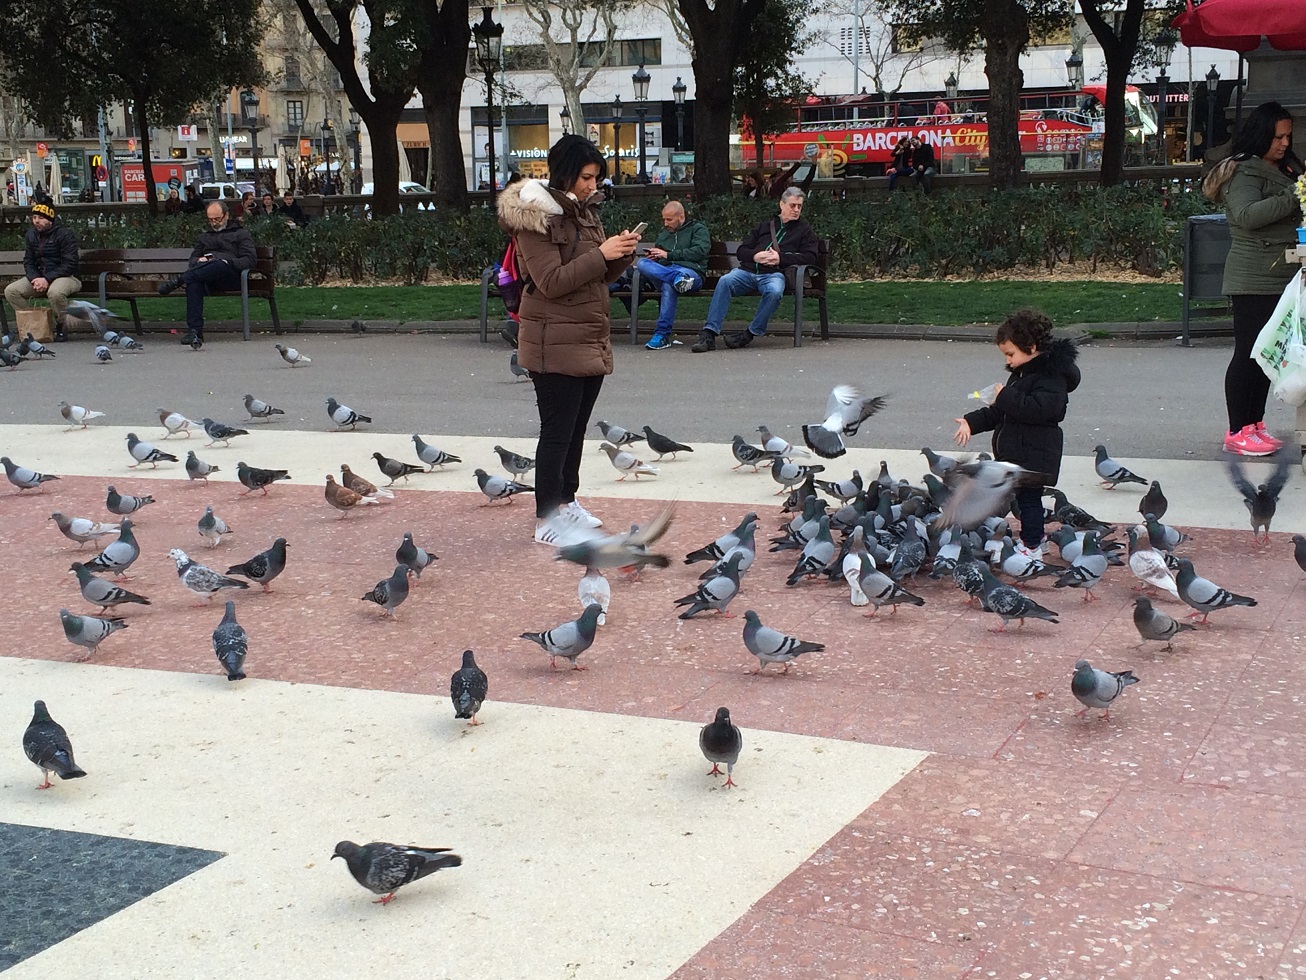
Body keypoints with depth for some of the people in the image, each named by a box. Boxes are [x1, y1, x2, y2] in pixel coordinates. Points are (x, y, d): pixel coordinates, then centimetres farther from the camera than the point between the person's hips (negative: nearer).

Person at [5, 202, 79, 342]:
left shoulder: (65, 235, -11)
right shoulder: (31, 235, 9)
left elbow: (69, 265, -18)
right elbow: (28, 262, 9)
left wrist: (47, 279, -25)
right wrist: (35, 279, -13)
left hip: (65, 277, -6)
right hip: (39, 277, 7)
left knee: (55, 292, -41)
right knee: (10, 291, -14)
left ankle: (61, 326, -15)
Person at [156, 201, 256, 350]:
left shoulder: (240, 234, 22)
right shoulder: (204, 237, 37)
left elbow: (250, 259, 7)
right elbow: (193, 258, 25)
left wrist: (228, 263, -9)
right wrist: (199, 260, 0)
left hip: (230, 276, -3)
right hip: (207, 281, 3)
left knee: (219, 265, -40)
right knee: (193, 282, -36)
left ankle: (178, 281, -45)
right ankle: (195, 332, -46)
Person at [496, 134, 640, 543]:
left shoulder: (585, 210, 12)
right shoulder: (536, 215, -13)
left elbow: (600, 275, 16)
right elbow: (551, 281, -19)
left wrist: (621, 253, -4)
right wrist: (601, 253, -21)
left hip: (591, 340, 8)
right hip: (555, 343, -8)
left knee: (577, 427, 15)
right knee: (557, 431, -5)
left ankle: (566, 500, 27)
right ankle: (547, 520, 2)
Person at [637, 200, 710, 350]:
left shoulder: (698, 228, 11)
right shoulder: (663, 233, 30)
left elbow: (699, 252, -6)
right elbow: (658, 258, 35)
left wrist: (668, 255, -8)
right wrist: (652, 255, 8)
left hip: (691, 270, -6)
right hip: (663, 269, 6)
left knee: (668, 285, -40)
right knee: (642, 263, -25)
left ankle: (662, 335, -39)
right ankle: (678, 278, -44)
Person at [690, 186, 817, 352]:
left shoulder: (804, 229, 21)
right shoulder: (765, 226, 30)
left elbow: (810, 257, 5)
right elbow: (741, 250, 23)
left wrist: (781, 258, -7)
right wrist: (754, 256, -1)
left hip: (773, 274, -3)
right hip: (747, 271, 3)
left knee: (774, 291, -39)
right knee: (725, 281, -29)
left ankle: (750, 334, -24)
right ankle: (709, 334, -34)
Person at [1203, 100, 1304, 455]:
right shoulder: (1244, 173, -9)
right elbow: (1247, 215, -25)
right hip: (1254, 281, -8)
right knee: (1248, 354, -6)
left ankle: (1255, 425, 18)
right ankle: (1237, 432, -2)